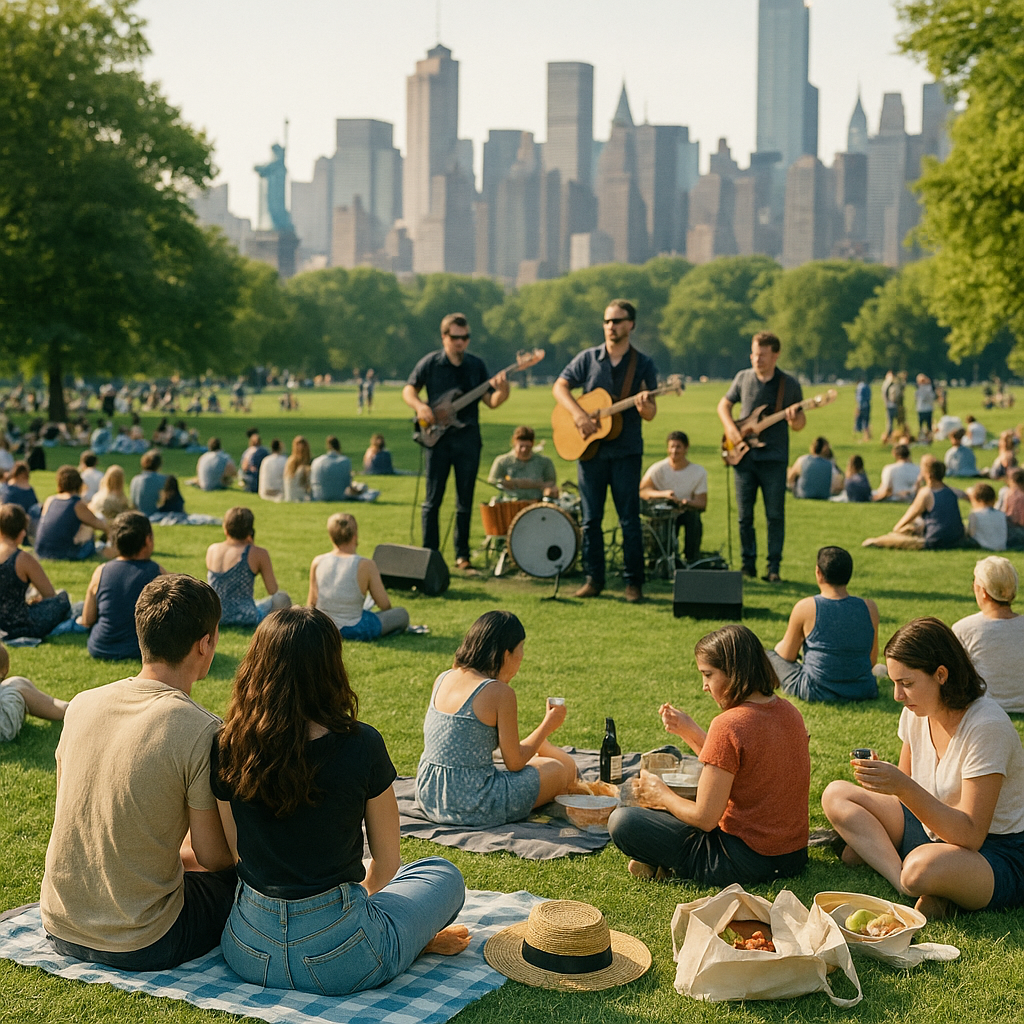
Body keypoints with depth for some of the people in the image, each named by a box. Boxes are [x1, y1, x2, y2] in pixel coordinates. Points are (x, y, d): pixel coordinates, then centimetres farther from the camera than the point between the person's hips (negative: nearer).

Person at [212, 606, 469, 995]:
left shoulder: (227, 748, -7)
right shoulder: (361, 746, -16)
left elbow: (238, 855, 6)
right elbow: (386, 862, -3)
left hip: (248, 955, 2)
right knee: (443, 874, 26)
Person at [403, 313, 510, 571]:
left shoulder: (476, 364, 7)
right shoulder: (430, 363, 0)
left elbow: (490, 402, 7)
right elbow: (408, 390, 7)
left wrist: (502, 391, -14)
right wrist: (419, 406, -13)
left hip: (468, 439, 2)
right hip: (437, 437, -2)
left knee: (465, 501, 5)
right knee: (433, 499, -1)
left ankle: (462, 554, 14)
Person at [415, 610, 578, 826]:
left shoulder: (442, 679, 5)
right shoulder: (500, 693, -15)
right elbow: (515, 763, -7)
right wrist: (548, 726, 7)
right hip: (473, 809, -8)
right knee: (564, 767, 13)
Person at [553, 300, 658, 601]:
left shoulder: (644, 364, 2)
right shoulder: (588, 358, 6)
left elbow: (651, 414, 1)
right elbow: (560, 387, 2)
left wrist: (644, 404, -23)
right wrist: (578, 414, -14)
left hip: (626, 452, -2)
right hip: (589, 450, 2)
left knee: (630, 520, -2)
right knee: (591, 518, 6)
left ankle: (633, 582, 6)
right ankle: (593, 578, 15)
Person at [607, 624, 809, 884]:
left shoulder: (729, 724, -21)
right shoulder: (788, 712, 4)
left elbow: (705, 818, -18)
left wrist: (662, 795, 0)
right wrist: (691, 732, 13)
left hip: (746, 861, -9)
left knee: (622, 821, -6)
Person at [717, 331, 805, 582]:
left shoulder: (790, 384, 0)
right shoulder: (743, 378, 5)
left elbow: (800, 425, 5)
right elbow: (724, 404, 16)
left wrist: (794, 417, -19)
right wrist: (731, 428, -2)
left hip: (774, 459, -2)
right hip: (744, 456, 2)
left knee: (775, 515, -2)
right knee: (744, 515, 5)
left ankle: (773, 568, 5)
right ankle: (748, 564, 17)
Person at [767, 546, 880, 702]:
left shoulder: (805, 607, -15)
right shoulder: (869, 608, -7)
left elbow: (788, 656, -4)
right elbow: (872, 659, 5)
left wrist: (780, 646, 19)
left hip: (815, 692, -4)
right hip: (864, 692, 4)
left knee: (770, 656, 20)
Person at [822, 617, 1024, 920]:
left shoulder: (987, 726, -24)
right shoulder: (917, 712, -1)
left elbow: (970, 835, -27)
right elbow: (907, 790, 11)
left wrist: (904, 787, -35)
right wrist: (883, 778, -9)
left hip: (997, 856, -9)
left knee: (922, 867, -42)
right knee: (836, 794, -3)